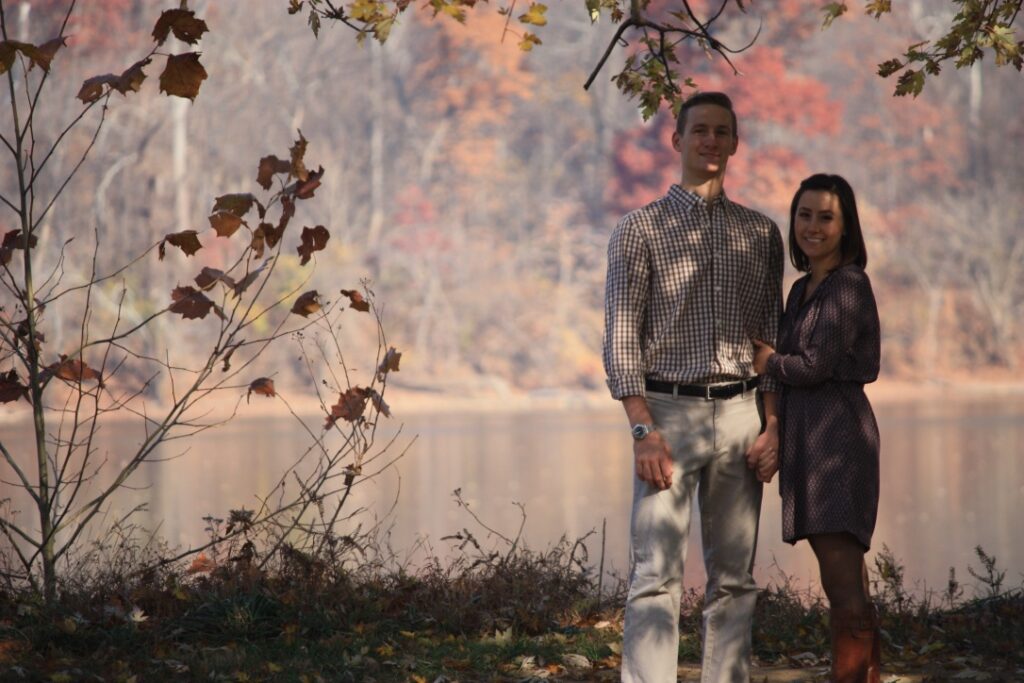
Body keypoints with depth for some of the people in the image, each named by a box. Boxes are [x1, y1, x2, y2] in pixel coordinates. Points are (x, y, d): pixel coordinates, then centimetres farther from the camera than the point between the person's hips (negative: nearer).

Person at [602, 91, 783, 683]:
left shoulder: (762, 233, 13)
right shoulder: (641, 228, 2)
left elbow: (773, 337, 15)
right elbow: (621, 335, -3)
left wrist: (773, 425, 3)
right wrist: (644, 430, -13)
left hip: (739, 414, 4)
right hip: (669, 411, -4)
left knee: (735, 578, 5)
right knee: (657, 576, -11)